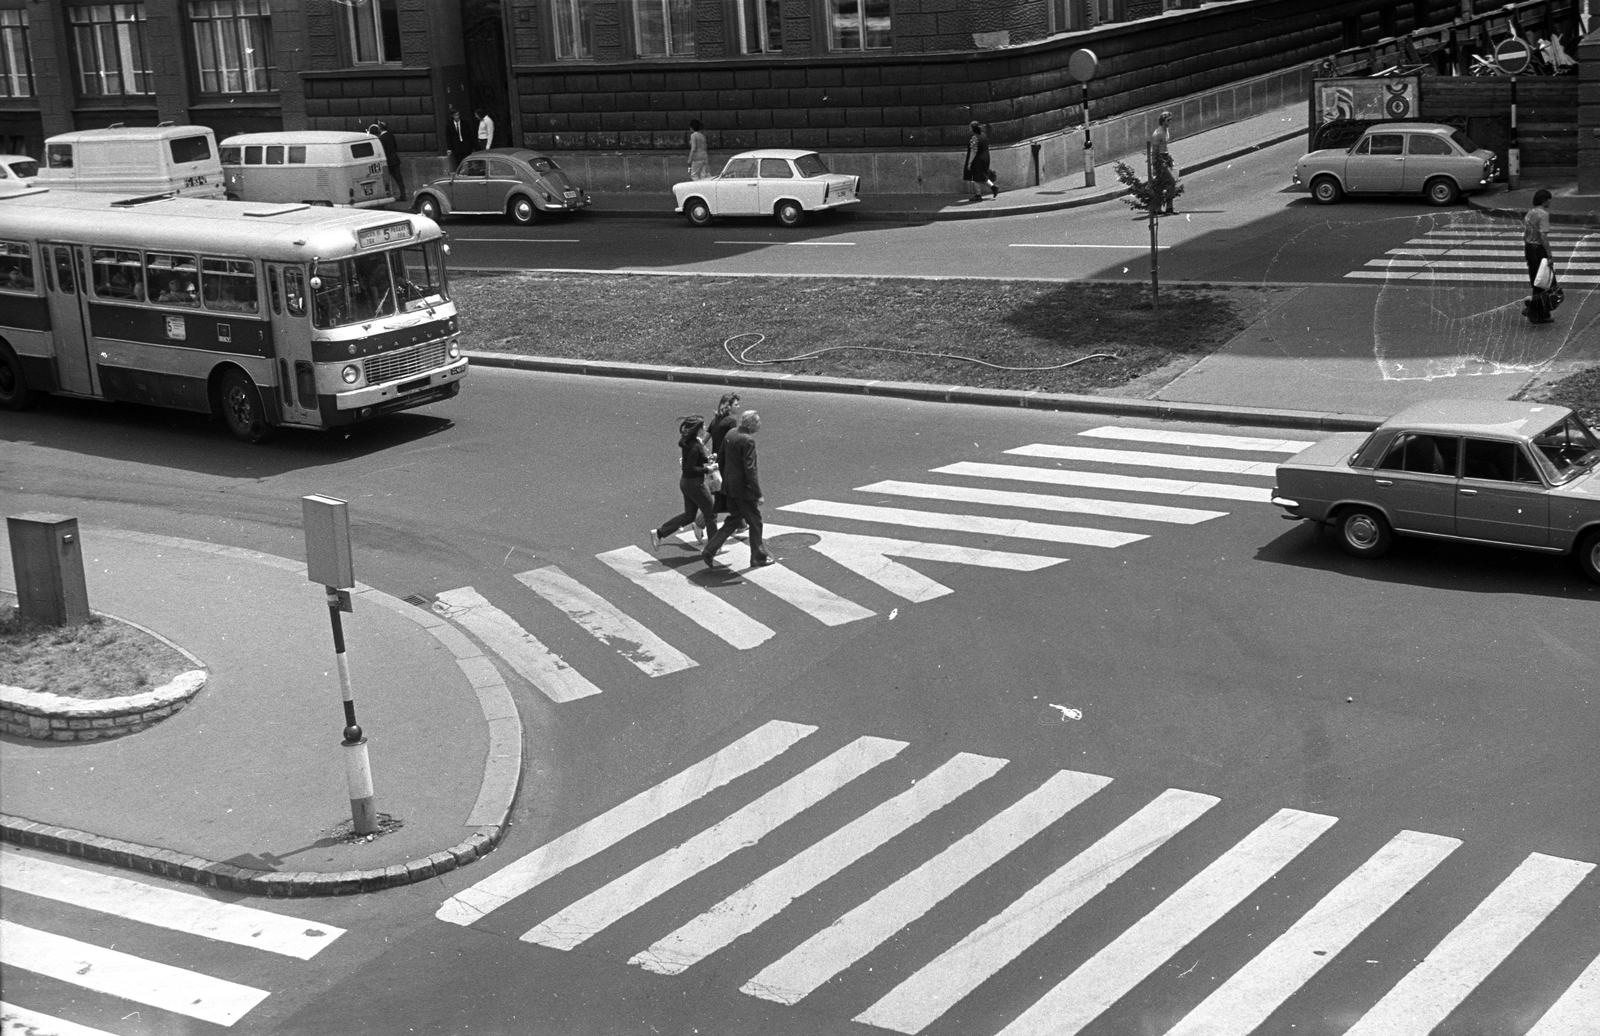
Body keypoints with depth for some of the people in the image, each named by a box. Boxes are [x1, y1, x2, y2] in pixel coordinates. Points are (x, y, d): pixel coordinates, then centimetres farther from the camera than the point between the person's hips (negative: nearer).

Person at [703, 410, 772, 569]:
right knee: (755, 522, 9)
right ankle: (759, 557, 21)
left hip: (730, 486, 8)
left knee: (732, 521, 19)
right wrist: (758, 494, -19)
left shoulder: (730, 434, 4)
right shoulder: (748, 440, -22)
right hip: (744, 489, -8)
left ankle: (709, 552, 13)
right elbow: (749, 469, -23)